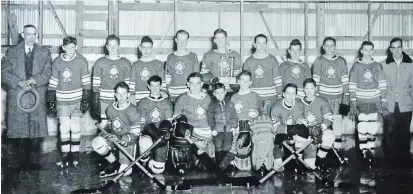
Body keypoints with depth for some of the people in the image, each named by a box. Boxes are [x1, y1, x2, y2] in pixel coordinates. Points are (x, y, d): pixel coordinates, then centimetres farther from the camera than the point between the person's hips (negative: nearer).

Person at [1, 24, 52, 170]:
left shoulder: (44, 53, 12)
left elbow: (47, 73, 2)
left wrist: (33, 80, -14)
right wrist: (19, 82, -13)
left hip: (37, 97, 0)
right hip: (17, 97, 0)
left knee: (37, 131, -3)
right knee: (19, 131, -2)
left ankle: (34, 161, 7)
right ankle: (22, 162, 7)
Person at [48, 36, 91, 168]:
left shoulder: (81, 61, -2)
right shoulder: (57, 62, 6)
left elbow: (86, 82, -2)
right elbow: (53, 82, 11)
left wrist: (86, 100, -6)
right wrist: (50, 99, 7)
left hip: (77, 100, -2)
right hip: (62, 101, 2)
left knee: (75, 128, 1)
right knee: (64, 128, 1)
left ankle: (75, 154, 13)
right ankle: (65, 155, 9)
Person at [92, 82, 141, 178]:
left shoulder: (132, 111, -17)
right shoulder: (110, 108, -2)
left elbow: (135, 134, -16)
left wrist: (122, 140, -29)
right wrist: (105, 126, -6)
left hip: (127, 141, -5)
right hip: (113, 136, 5)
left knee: (126, 172, -12)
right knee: (96, 143, -24)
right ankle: (115, 164, -2)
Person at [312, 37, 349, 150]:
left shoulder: (341, 61, 8)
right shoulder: (318, 61, 4)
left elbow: (345, 80, 7)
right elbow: (315, 80, 3)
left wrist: (346, 96, 3)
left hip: (338, 96, 1)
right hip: (323, 96, -1)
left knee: (337, 120, -1)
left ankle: (338, 147, 5)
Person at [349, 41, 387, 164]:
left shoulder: (378, 66, 6)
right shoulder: (356, 66, 2)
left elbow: (383, 86, 5)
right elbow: (352, 87, 0)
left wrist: (384, 104, 1)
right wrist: (352, 104, -5)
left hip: (375, 103, 1)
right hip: (361, 103, -1)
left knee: (373, 129, 3)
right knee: (362, 129, -5)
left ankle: (371, 151, 13)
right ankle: (364, 152, 4)